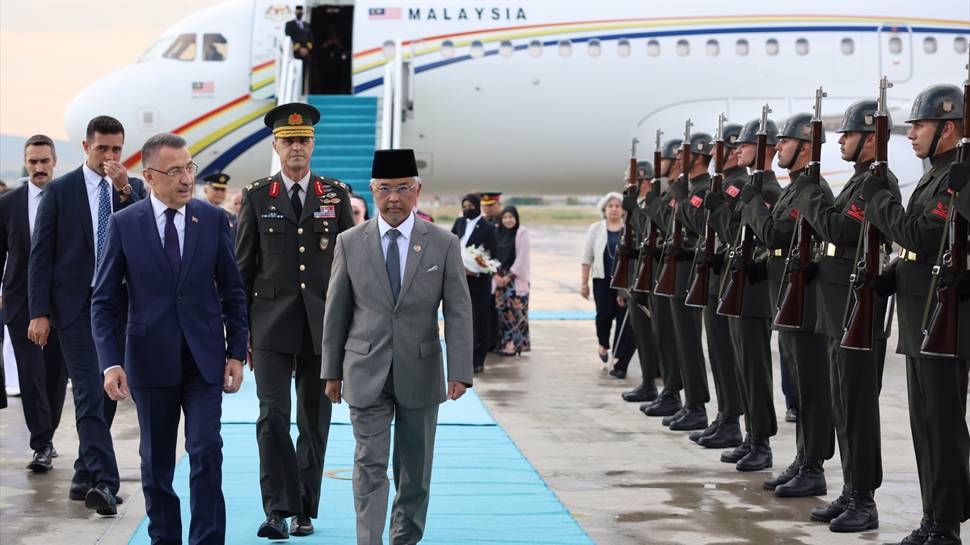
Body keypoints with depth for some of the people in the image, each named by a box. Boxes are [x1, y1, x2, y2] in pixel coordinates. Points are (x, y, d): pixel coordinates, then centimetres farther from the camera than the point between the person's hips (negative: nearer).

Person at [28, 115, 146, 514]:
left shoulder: (134, 189, 7)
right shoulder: (59, 191, 0)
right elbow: (40, 254, -1)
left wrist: (125, 190, -16)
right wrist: (39, 312, -8)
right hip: (76, 306, -3)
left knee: (106, 394, 9)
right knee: (90, 394, -10)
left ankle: (85, 477, 21)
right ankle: (104, 482, -14)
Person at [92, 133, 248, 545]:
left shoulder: (213, 220, 1)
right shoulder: (124, 224, -2)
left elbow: (233, 292, 7)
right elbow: (104, 301, -1)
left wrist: (236, 353, 2)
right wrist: (110, 363, -10)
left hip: (204, 358, 0)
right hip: (150, 360, 0)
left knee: (206, 450, -9)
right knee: (156, 461, 10)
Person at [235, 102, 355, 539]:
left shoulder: (336, 195, 7)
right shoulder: (257, 196, 4)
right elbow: (241, 268, 6)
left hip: (322, 326, 1)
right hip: (272, 324, -1)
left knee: (314, 421, 7)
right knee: (273, 415, -12)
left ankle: (305, 510, 17)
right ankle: (279, 509, -9)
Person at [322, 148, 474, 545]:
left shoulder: (444, 244, -2)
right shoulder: (350, 243, 0)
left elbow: (458, 313, -3)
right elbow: (336, 313, 5)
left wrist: (460, 372, -11)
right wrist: (332, 371, 6)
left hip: (420, 373, 1)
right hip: (366, 374, -1)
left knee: (415, 468, 12)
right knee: (370, 465, -5)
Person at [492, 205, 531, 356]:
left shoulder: (522, 233, -5)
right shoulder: (498, 233, 10)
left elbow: (522, 257, -9)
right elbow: (494, 255, 9)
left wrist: (509, 276, -11)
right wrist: (497, 275, -4)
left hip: (516, 278, -5)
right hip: (500, 278, 5)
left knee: (515, 311, -9)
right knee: (501, 309, 3)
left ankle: (515, 343, -7)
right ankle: (503, 343, 9)